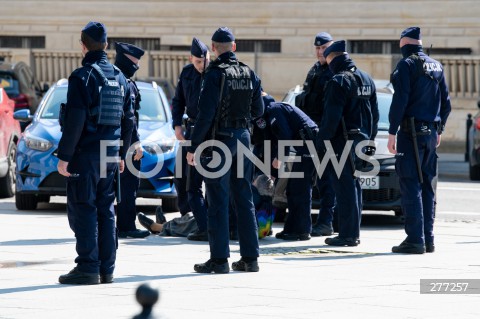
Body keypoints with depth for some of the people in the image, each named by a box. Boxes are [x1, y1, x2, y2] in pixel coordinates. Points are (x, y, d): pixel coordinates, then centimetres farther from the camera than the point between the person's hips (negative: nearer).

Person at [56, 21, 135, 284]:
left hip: (86, 153, -7)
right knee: (106, 210, 11)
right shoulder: (119, 78, 12)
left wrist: (64, 156, -14)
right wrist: (121, 154, 23)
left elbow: (75, 121, -17)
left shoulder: (82, 77, -12)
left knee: (82, 209, -4)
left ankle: (88, 268, -8)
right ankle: (106, 269, 12)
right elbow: (128, 120, 16)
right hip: (110, 153, 7)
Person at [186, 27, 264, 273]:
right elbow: (257, 111, 12)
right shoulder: (249, 74, 5)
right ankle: (250, 257, 13)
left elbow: (205, 113, -17)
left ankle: (219, 259, -3)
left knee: (218, 202, -2)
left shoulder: (216, 74, -14)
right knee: (244, 199, 11)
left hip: (219, 139, -6)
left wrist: (194, 147, -13)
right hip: (243, 138, 6)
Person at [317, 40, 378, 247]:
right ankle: (354, 233, 18)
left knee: (345, 187, -7)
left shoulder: (339, 82, -13)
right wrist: (370, 137, 22)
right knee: (353, 185, 15)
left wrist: (322, 141, -13)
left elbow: (331, 117, -18)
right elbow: (374, 113, 18)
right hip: (362, 140, 8)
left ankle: (347, 234, -8)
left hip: (343, 142, -8)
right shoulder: (367, 80, 14)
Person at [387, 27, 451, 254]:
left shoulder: (407, 65, -9)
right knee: (427, 187, 12)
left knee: (411, 186, -8)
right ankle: (428, 239, 12)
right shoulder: (436, 67, 14)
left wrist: (392, 133, -13)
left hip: (412, 133, -7)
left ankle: (415, 240, -13)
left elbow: (400, 101, -15)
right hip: (431, 132, 7)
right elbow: (446, 102, 18)